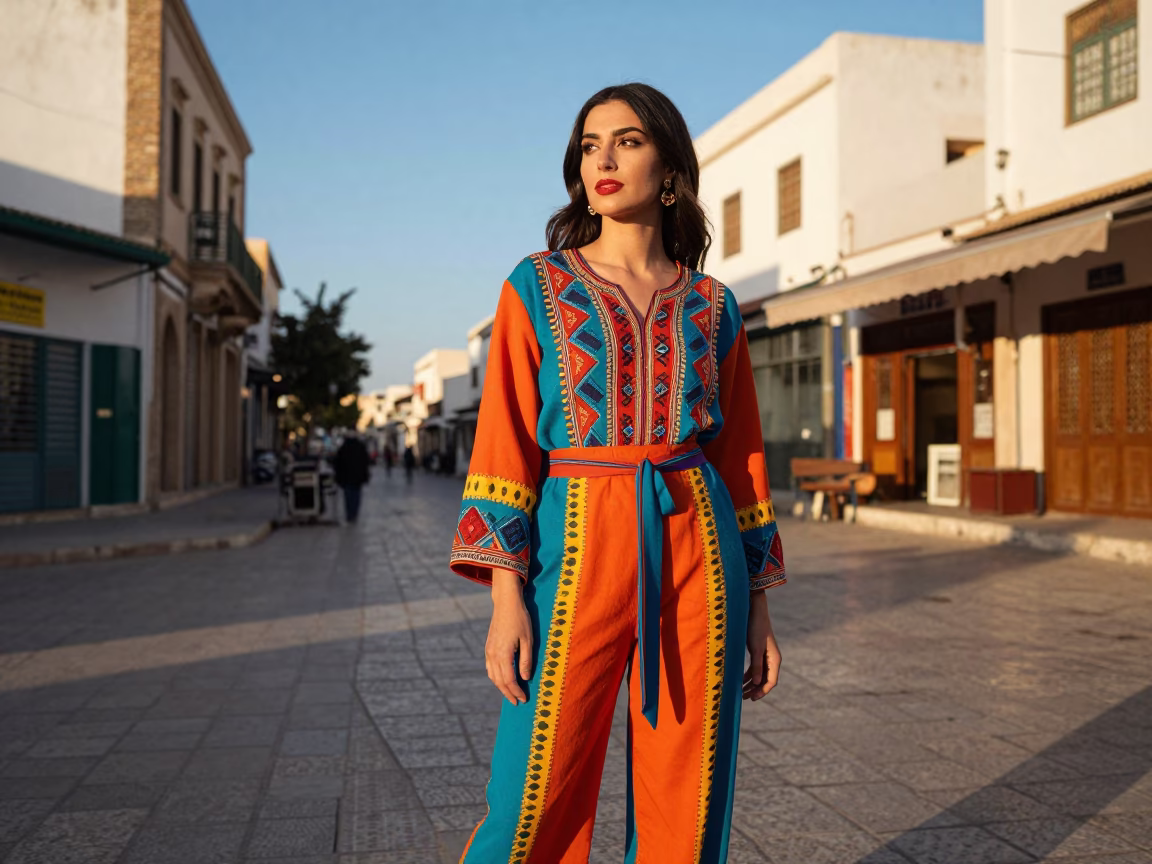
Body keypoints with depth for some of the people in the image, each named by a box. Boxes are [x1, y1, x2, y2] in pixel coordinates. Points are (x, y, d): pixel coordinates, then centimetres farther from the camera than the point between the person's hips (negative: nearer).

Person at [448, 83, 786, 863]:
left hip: (698, 544, 3)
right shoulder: (538, 287, 4)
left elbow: (743, 455, 12)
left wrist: (759, 608, 9)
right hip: (578, 543, -2)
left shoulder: (712, 306, 10)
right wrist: (507, 599, -10)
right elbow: (505, 443, -2)